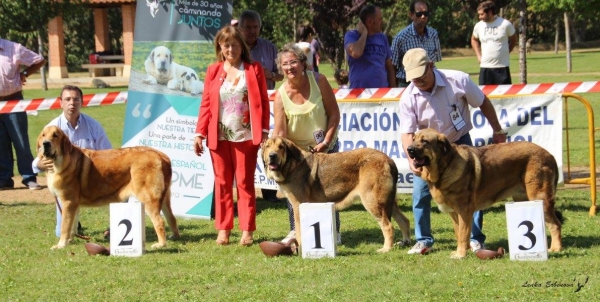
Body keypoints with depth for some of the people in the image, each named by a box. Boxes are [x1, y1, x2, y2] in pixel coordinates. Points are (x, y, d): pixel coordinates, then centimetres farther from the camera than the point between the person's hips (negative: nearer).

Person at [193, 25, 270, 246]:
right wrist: (200, 133, 0)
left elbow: (263, 102, 2)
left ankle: (247, 230, 3)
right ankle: (223, 229, 7)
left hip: (246, 136, -2)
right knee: (222, 182, 4)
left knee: (245, 182, 1)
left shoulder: (254, 69, 5)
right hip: (219, 136, 2)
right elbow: (206, 104, 7)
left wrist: (264, 132, -5)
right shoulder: (213, 71, 9)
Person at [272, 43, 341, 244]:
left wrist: (326, 141, -17)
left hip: (325, 147, -1)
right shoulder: (281, 95, -15)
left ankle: (333, 231, 12)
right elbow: (280, 132, -19)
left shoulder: (318, 81, -15)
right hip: (297, 150, 1)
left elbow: (334, 113, -10)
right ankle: (296, 231, 10)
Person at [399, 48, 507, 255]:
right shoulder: (408, 98, -22)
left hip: (460, 142, -1)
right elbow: (407, 132, -24)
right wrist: (411, 158, -43)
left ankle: (476, 239, 3)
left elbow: (483, 103, -8)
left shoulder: (458, 81, -23)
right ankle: (423, 240, 7)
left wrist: (498, 131, 1)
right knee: (420, 192, -6)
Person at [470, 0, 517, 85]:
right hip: (485, 67, 3)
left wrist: (506, 52, 3)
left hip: (502, 66, -3)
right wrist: (479, 55, 11)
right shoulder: (479, 26, 2)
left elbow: (514, 39, 11)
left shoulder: (505, 24, -7)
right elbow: (474, 40, 22)